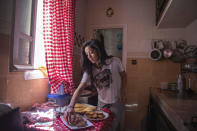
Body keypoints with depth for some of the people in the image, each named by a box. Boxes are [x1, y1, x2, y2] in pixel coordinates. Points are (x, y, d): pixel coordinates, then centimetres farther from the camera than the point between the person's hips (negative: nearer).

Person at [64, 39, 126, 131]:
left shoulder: (114, 62, -20)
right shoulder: (89, 70, -14)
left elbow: (123, 76, -3)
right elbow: (79, 88, -22)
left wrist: (122, 92, -13)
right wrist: (70, 106, -35)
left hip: (116, 102, -2)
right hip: (101, 102, 3)